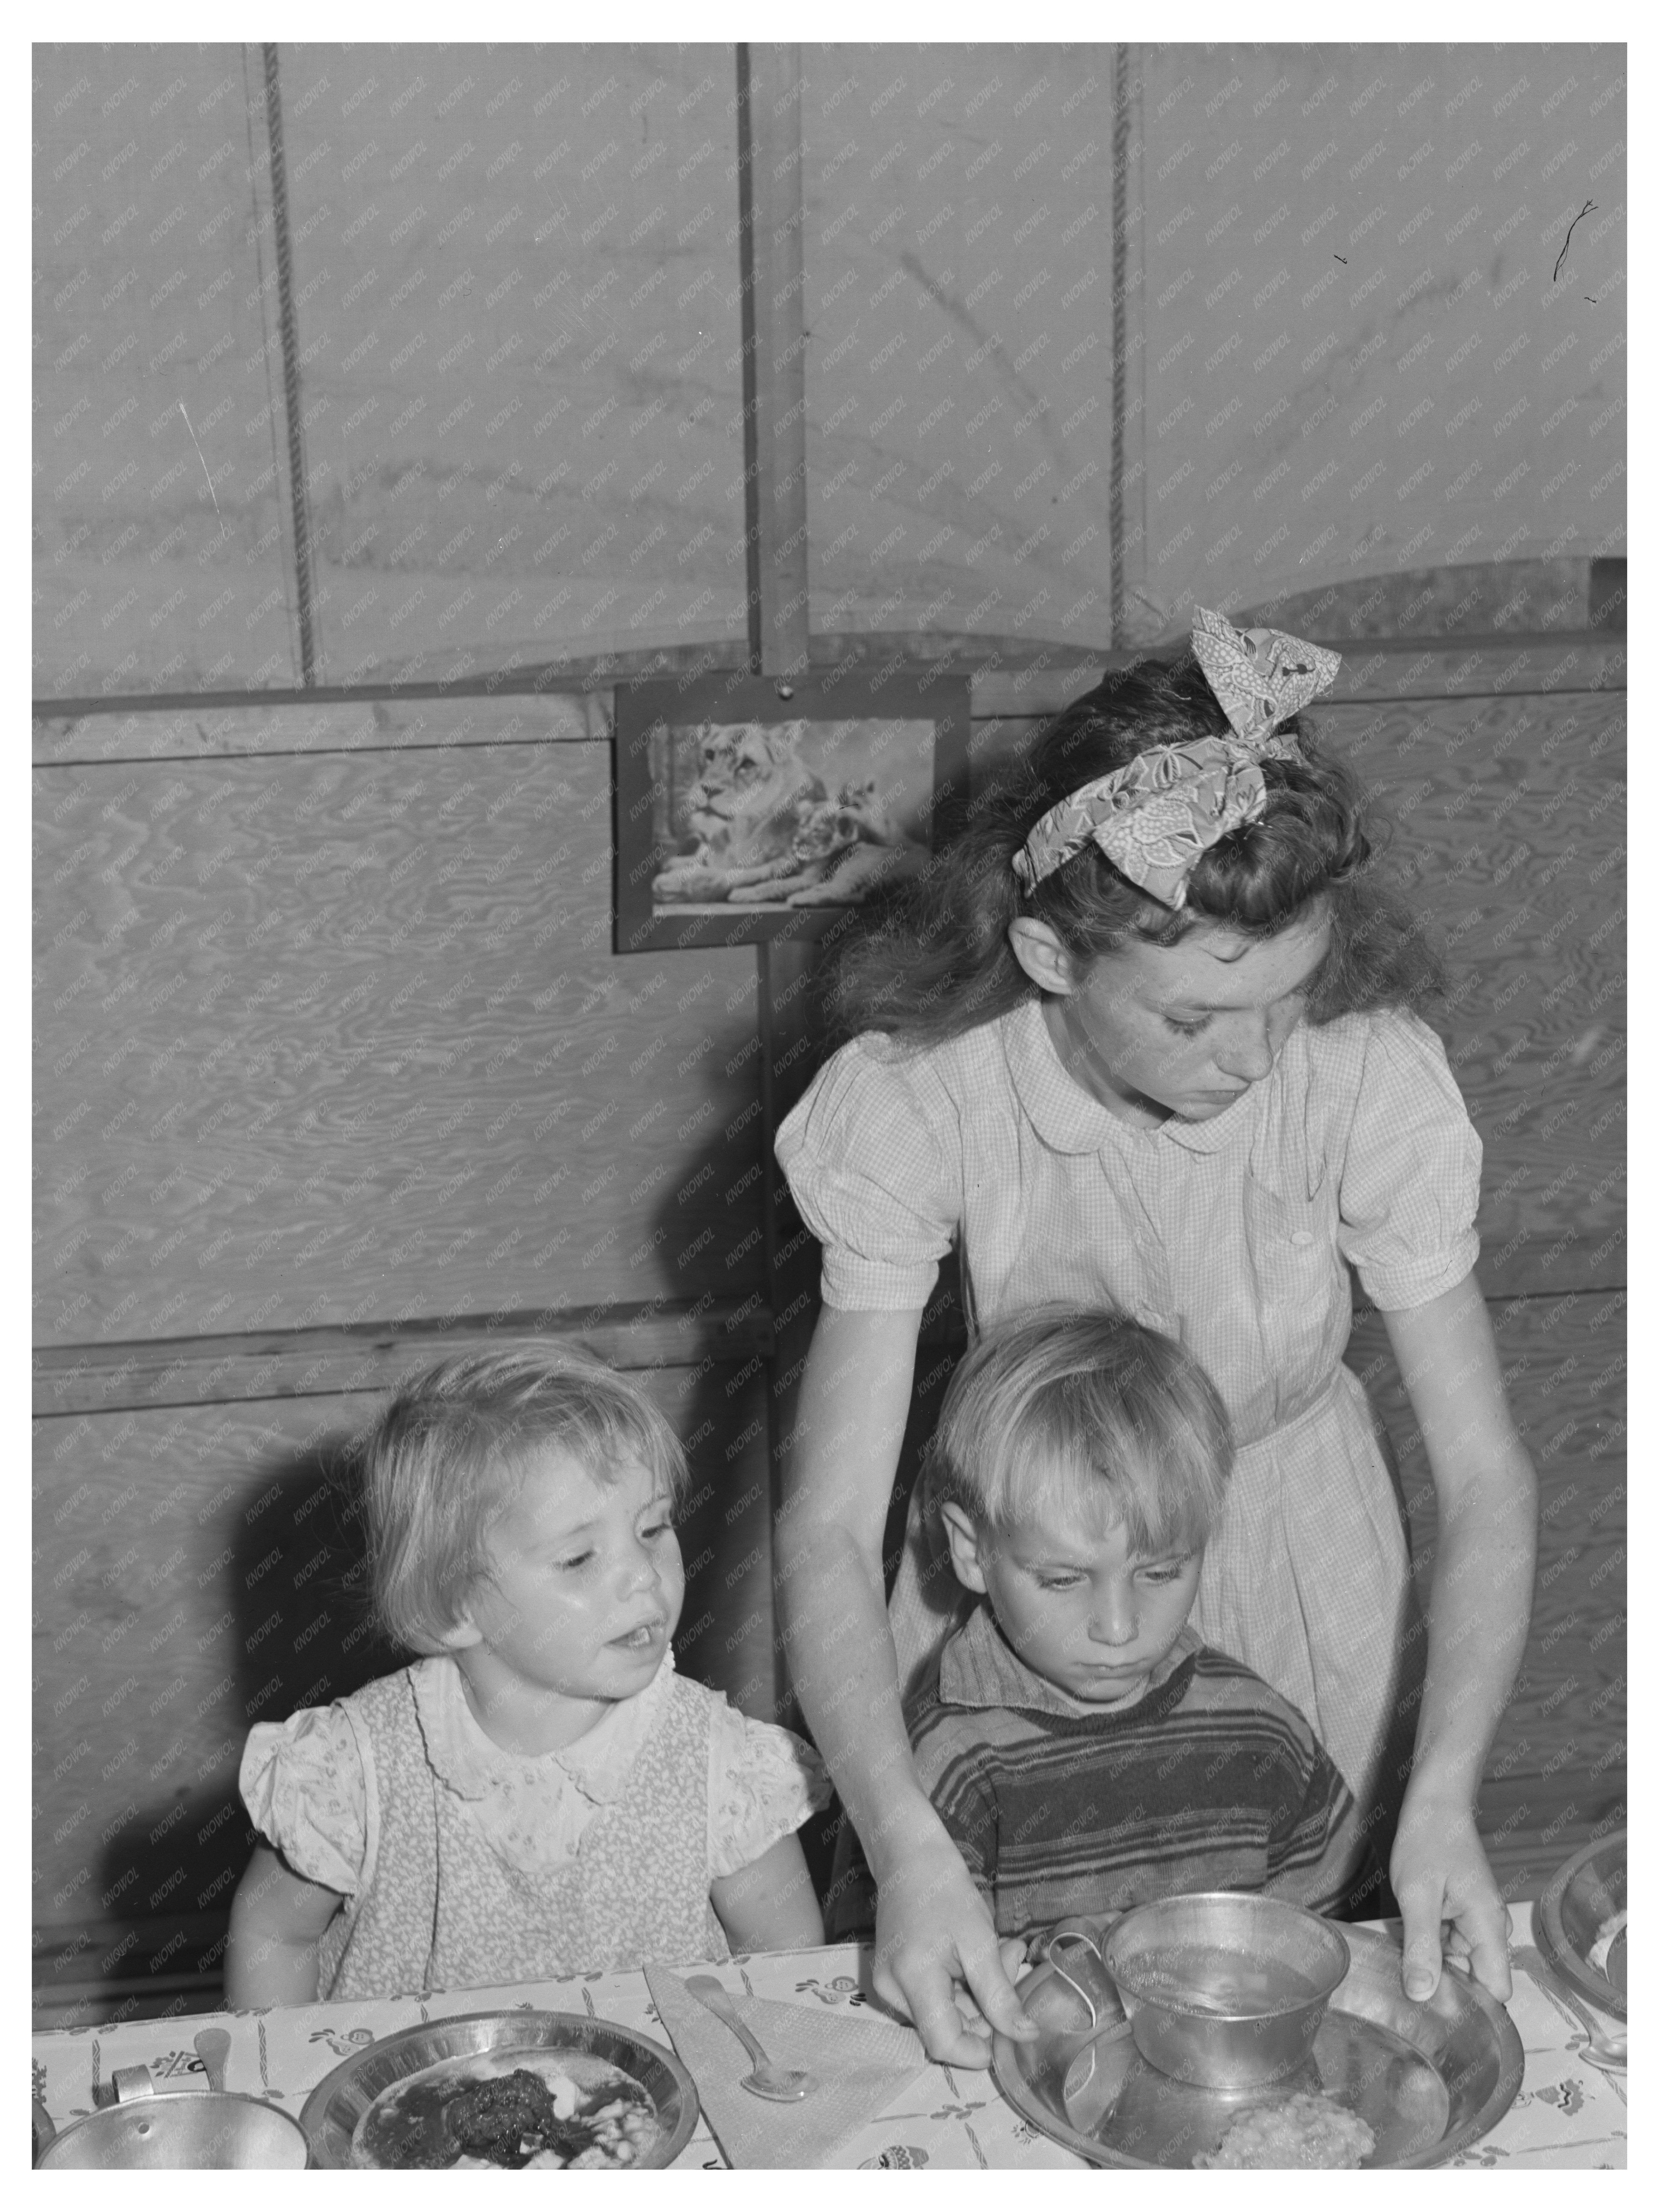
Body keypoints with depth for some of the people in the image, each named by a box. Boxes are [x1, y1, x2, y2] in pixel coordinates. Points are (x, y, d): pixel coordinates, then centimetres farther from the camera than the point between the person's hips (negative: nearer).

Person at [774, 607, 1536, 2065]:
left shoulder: (1373, 1079, -27)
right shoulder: (915, 1099, -28)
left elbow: (1486, 1478, -21)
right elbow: (832, 1524, -28)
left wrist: (1442, 1799, -34)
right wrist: (906, 1844, -41)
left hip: (1300, 1549, 1)